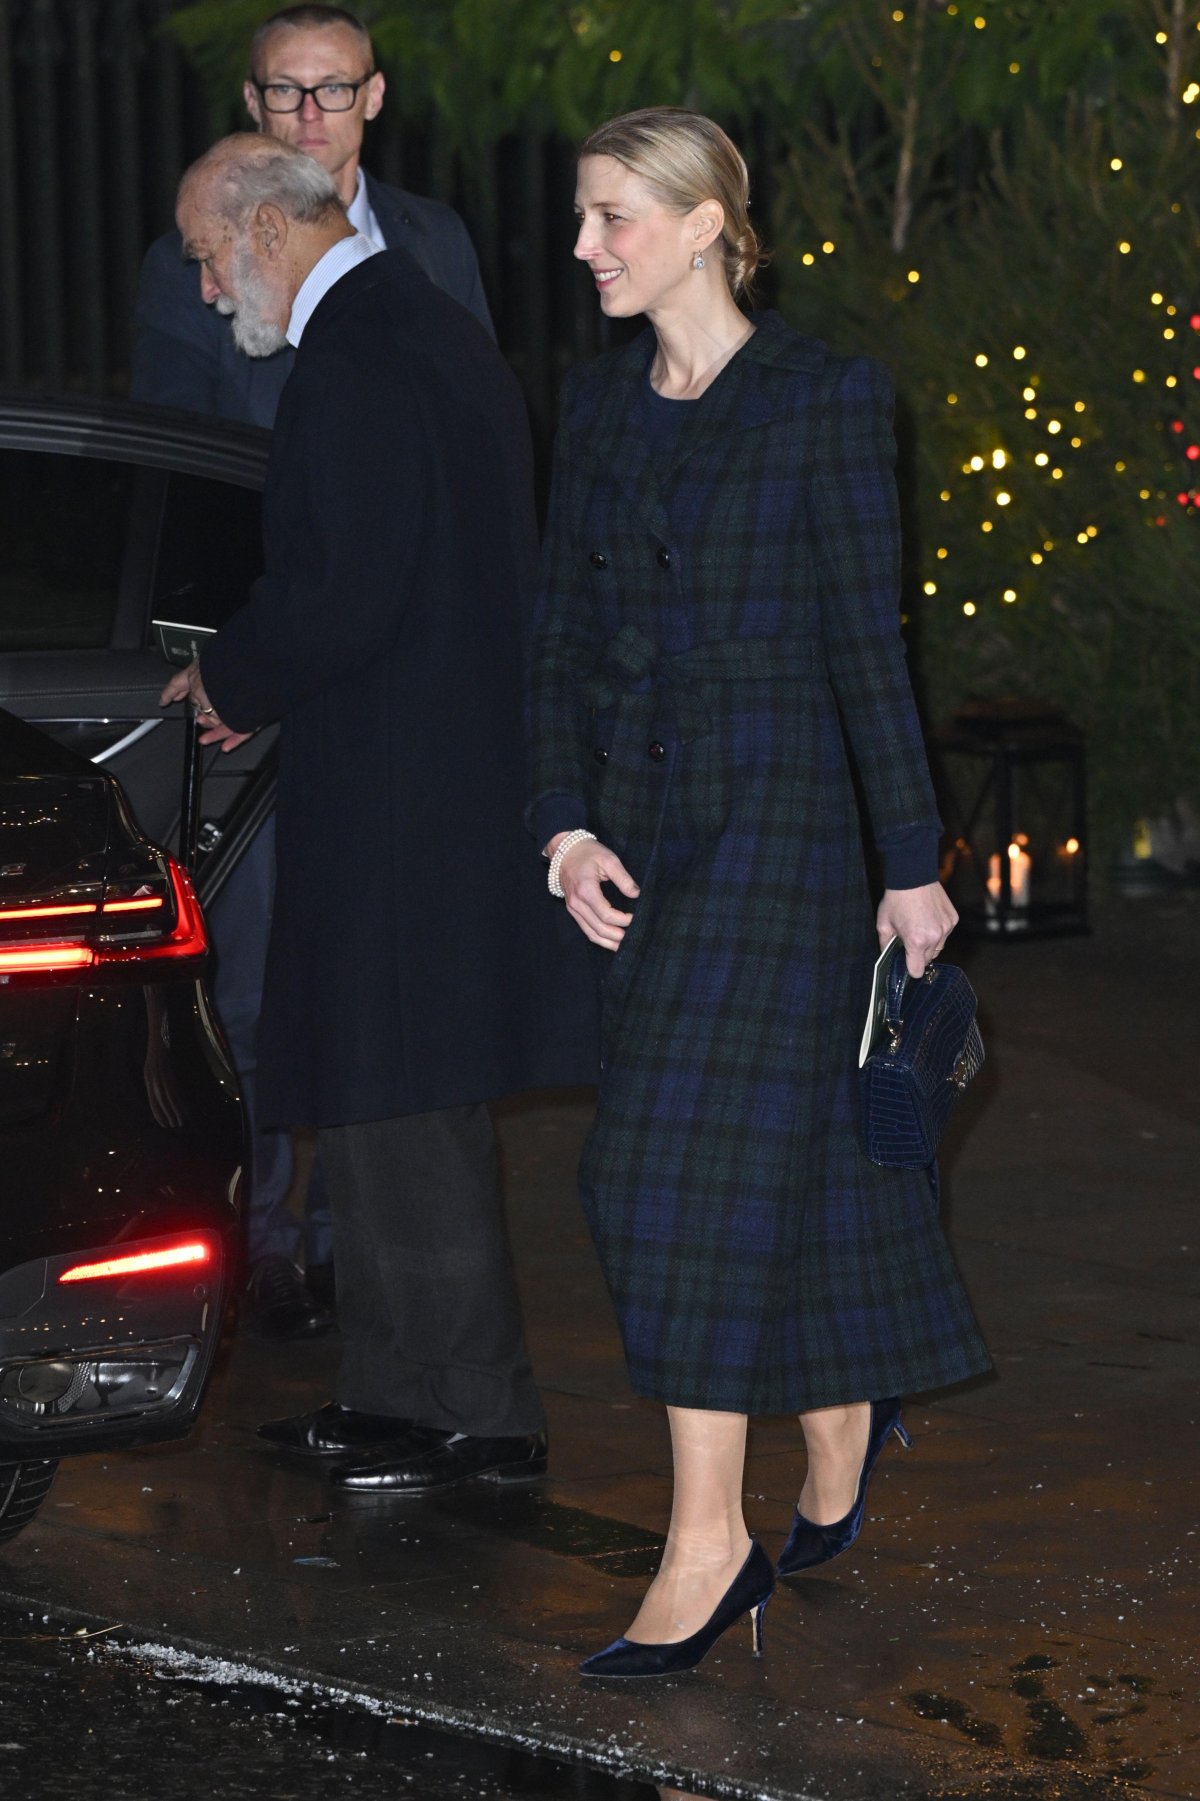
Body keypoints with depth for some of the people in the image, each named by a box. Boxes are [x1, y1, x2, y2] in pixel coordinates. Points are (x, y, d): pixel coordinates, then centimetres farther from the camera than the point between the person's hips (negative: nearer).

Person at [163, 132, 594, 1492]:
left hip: (395, 804, -10)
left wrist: (233, 681, -5)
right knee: (378, 1108, 16)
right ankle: (399, 1393, 23)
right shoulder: (437, 332, 16)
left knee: (396, 1107, -3)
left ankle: (481, 1415, 3)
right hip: (456, 772, 10)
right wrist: (254, 677, 14)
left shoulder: (355, 363, -17)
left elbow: (344, 599, -23)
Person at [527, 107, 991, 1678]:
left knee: (702, 1152, -11)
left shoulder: (824, 398, -8)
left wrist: (914, 861, -6)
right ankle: (844, 1421, 34)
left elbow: (868, 639, -8)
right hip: (639, 821, 6)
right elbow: (564, 635, 10)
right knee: (789, 1142, 13)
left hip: (777, 810, -6)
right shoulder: (600, 403, 9)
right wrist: (567, 828, -1)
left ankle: (711, 1544, -9)